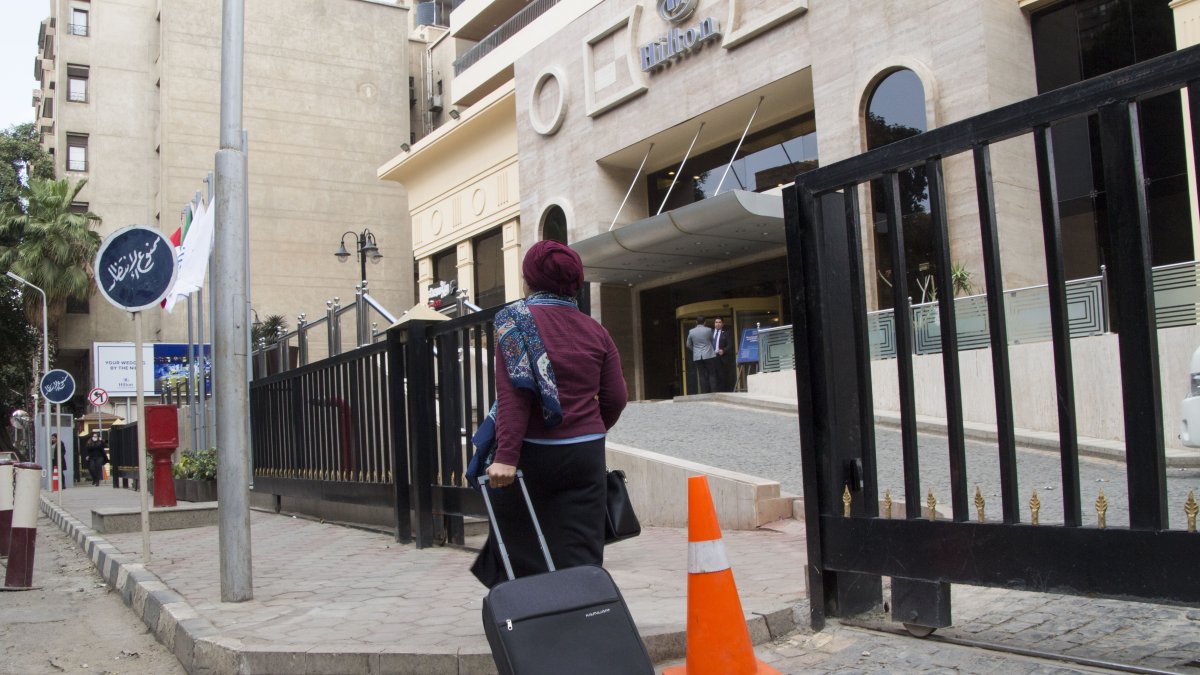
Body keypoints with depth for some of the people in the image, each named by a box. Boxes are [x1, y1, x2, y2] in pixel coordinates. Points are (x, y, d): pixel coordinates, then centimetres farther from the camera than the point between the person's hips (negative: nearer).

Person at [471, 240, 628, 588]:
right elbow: (616, 397, 7)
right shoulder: (595, 330, 7)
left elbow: (513, 394, -15)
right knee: (582, 552, 6)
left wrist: (505, 457, -19)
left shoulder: (516, 320, -4)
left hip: (532, 452, -3)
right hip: (586, 455, 3)